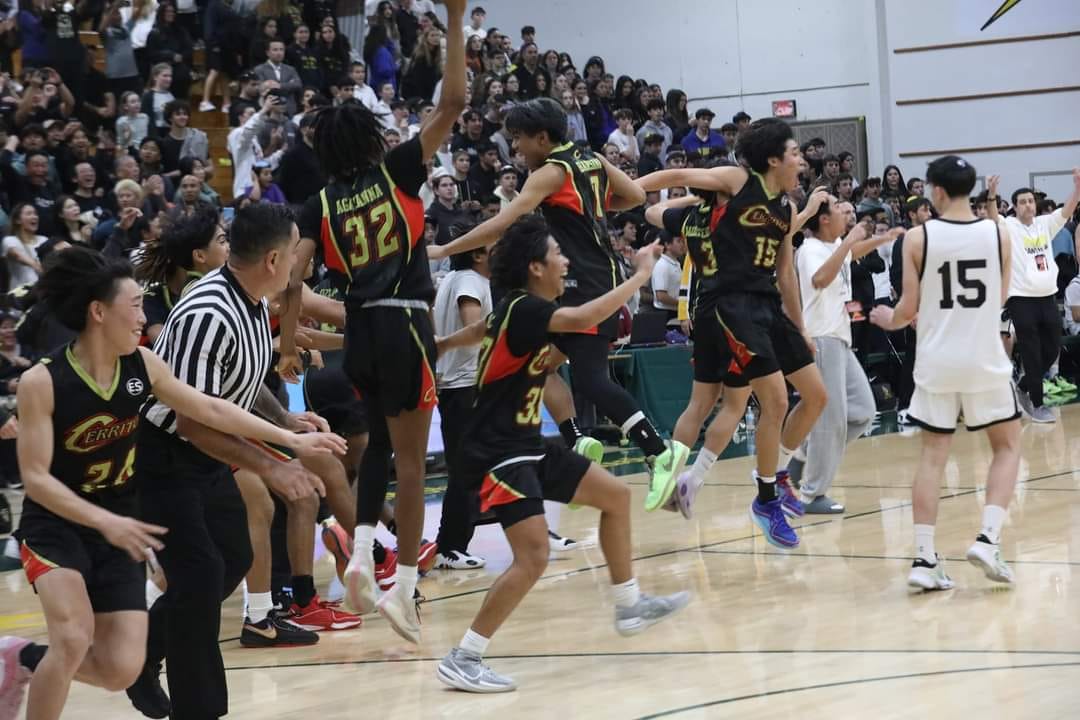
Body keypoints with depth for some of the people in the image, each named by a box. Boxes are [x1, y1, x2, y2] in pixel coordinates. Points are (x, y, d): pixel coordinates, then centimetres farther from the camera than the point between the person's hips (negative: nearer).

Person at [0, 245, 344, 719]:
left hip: (119, 526, 5)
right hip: (55, 524, -5)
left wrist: (291, 439, 4)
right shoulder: (42, 382, -20)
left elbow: (211, 409, 5)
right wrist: (104, 521, -32)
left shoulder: (142, 365, -5)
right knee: (74, 640, -27)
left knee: (121, 670, -5)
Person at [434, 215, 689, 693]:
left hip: (525, 445, 11)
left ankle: (629, 606, 32)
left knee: (614, 495, 18)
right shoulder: (523, 309, -20)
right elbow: (583, 318, -37)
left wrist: (439, 346, 49)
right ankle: (462, 660, -15)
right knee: (533, 557, -21)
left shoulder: (522, 308, 9)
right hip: (498, 452, -11)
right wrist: (641, 275, -27)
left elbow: (481, 330, 29)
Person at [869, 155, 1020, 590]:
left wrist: (888, 320, 18)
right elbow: (1000, 299, 10)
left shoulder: (917, 238, -6)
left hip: (937, 362, 0)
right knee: (1007, 446, 15)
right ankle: (988, 539, -2)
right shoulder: (998, 234, -2)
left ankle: (924, 558, 1)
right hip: (984, 360, 0)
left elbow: (909, 310, -3)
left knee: (932, 456, 7)